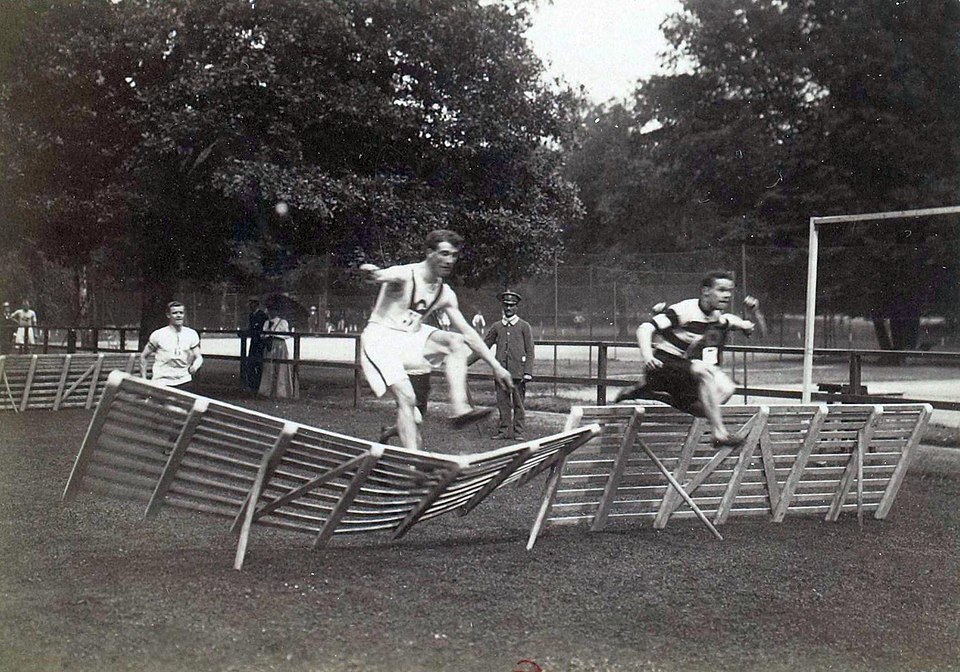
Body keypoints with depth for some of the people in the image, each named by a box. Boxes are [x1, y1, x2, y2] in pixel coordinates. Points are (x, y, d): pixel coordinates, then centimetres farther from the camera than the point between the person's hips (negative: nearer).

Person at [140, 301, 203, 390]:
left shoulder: (191, 334, 6)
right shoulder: (158, 335, 1)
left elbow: (198, 357, 5)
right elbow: (143, 357, 8)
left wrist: (195, 365, -18)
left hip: (184, 383, 2)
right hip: (161, 383, -2)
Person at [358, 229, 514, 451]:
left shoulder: (445, 294, 4)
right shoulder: (405, 276, -15)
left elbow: (468, 332, 10)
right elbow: (386, 275, -39)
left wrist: (496, 365, 6)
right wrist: (372, 274, -66)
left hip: (411, 339, 6)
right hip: (380, 339, -6)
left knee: (457, 341, -15)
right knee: (406, 398, -22)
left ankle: (460, 409, -24)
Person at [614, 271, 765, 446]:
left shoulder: (722, 319, 4)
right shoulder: (684, 310, -15)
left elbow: (759, 331, 10)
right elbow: (645, 328, -23)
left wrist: (755, 313, -11)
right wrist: (646, 356, -40)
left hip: (686, 369, 8)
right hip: (663, 364, -8)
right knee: (705, 371, -31)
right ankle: (719, 433, -29)